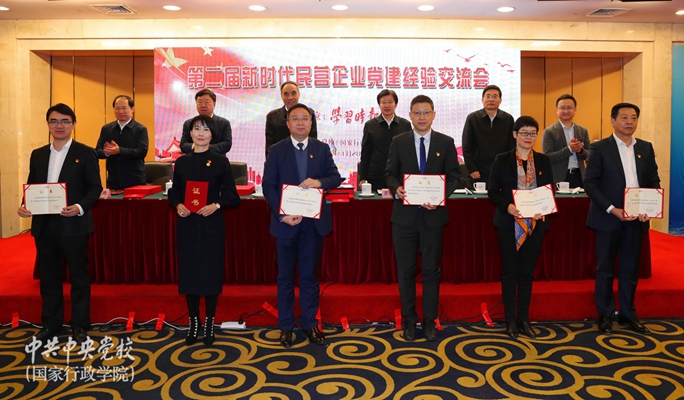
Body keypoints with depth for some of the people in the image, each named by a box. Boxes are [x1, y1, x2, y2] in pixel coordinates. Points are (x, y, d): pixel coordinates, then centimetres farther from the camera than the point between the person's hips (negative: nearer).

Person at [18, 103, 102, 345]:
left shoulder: (85, 153, -2)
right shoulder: (38, 155, 13)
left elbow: (95, 187, -6)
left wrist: (80, 207, -22)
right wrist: (25, 207, -6)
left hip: (73, 225, -5)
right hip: (43, 225, 5)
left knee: (79, 277, 6)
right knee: (48, 277, 13)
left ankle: (80, 325, 18)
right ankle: (50, 325, 26)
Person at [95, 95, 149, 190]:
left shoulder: (141, 129, -3)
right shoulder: (106, 129, 9)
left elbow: (142, 152, -14)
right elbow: (98, 151, 6)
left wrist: (119, 150, -25)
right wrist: (107, 152, -18)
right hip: (113, 180, 3)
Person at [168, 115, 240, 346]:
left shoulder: (220, 162, 0)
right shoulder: (182, 162, 7)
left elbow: (231, 195, -1)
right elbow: (174, 192, 11)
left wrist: (216, 205, -17)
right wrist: (178, 205, -9)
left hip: (212, 224, -2)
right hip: (187, 224, 3)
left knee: (211, 272, 2)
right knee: (188, 272, 6)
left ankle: (209, 323, 17)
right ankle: (193, 322, 21)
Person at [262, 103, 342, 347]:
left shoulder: (322, 149, 6)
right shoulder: (277, 150, 0)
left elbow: (335, 177, 2)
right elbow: (269, 185, -4)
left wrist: (319, 182, -20)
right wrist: (281, 214, -16)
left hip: (313, 222, 1)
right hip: (286, 221, -1)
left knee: (310, 275, 11)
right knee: (285, 276, 9)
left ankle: (310, 323, 23)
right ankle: (286, 326, 21)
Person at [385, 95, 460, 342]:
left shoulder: (446, 143, 3)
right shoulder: (398, 142, 4)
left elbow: (454, 176, 3)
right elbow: (390, 173, 4)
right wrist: (396, 189, -18)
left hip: (433, 214, 0)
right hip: (405, 214, 0)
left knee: (431, 270, 8)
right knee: (405, 270, 7)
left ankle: (430, 320, 22)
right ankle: (409, 320, 21)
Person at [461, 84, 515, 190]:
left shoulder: (508, 119, 5)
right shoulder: (472, 118, 1)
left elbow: (512, 147, 8)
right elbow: (466, 148, 0)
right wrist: (471, 169, -6)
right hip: (478, 174, -1)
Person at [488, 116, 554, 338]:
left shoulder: (543, 161, 7)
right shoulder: (502, 160, -1)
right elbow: (492, 191, -2)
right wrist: (507, 206, -19)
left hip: (535, 224, 2)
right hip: (509, 224, -2)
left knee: (527, 272, 8)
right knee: (509, 271, 5)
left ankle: (524, 319, 19)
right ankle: (510, 320, 14)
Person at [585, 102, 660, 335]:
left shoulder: (646, 148, 9)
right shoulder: (600, 148, -4)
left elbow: (654, 181, 11)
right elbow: (590, 183, -9)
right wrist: (612, 209, -17)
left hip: (637, 219, 4)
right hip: (609, 219, -4)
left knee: (630, 269, 11)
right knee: (605, 269, 6)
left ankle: (628, 314, 24)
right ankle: (605, 316, 17)